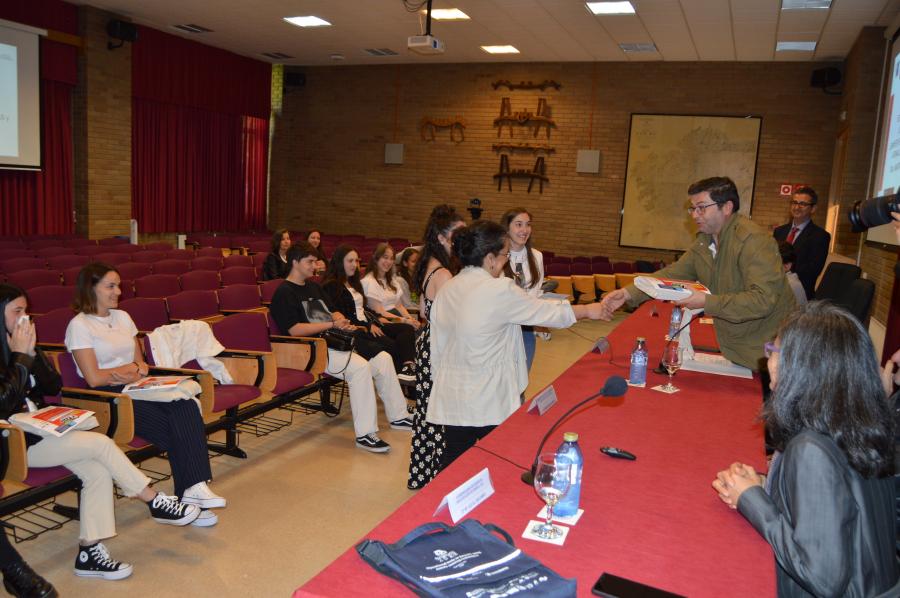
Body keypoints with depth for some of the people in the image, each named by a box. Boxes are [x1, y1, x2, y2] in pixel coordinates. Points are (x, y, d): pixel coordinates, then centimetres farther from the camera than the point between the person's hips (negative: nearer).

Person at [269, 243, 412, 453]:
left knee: (383, 358, -1)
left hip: (334, 341, 9)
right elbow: (295, 330, -17)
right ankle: (365, 434, -28)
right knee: (359, 367, -31)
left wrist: (343, 322, 1)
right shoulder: (284, 293, -6)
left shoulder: (313, 286, 23)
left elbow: (333, 312, 26)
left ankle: (397, 417, 11)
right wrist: (332, 324, -17)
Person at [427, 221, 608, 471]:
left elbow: (437, 347, 9)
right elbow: (550, 313, -5)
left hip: (451, 397, 6)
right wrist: (589, 310, 11)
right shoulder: (500, 291, -16)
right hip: (489, 401, -6)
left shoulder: (446, 290, 3)